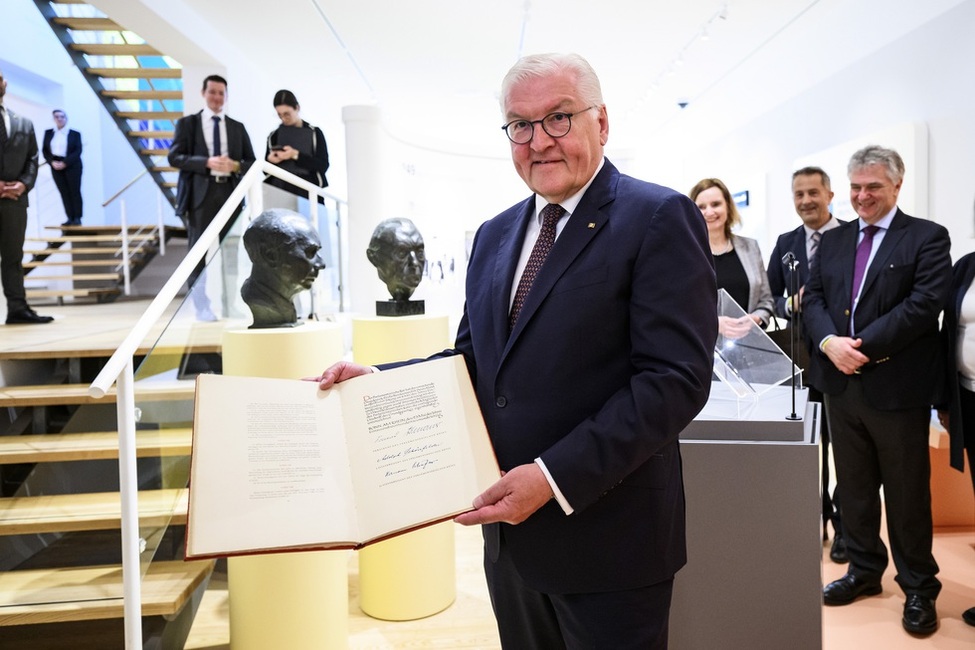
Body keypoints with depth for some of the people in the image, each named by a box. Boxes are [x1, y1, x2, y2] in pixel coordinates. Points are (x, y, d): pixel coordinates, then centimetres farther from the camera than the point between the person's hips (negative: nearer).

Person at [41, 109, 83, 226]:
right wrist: (52, 162, -10)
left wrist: (65, 163, -17)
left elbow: (78, 151, -7)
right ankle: (70, 218, 2)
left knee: (75, 192, -2)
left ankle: (77, 218, 2)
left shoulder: (75, 134, 1)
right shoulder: (48, 133, 11)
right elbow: (44, 150, 8)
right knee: (64, 193, 2)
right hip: (56, 166, 3)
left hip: (72, 166, -3)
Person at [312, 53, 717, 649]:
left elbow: (677, 377, -19)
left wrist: (557, 476, -24)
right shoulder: (495, 235, 11)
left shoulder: (659, 218, -11)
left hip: (606, 539, -6)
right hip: (510, 533, 7)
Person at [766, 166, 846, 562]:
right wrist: (791, 304, -10)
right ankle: (814, 518, 27)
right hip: (802, 358, 4)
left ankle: (845, 526, 19)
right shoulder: (785, 244, 9)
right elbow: (771, 298, 10)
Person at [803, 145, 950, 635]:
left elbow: (925, 304, -15)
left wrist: (863, 346, -20)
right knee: (854, 487, 15)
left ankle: (918, 587, 24)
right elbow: (812, 298, 5)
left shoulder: (927, 238, -3)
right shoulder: (832, 240, 12)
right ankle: (864, 570, 31)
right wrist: (829, 341, -14)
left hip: (897, 387, -4)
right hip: (841, 384, 5)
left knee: (907, 493, 7)